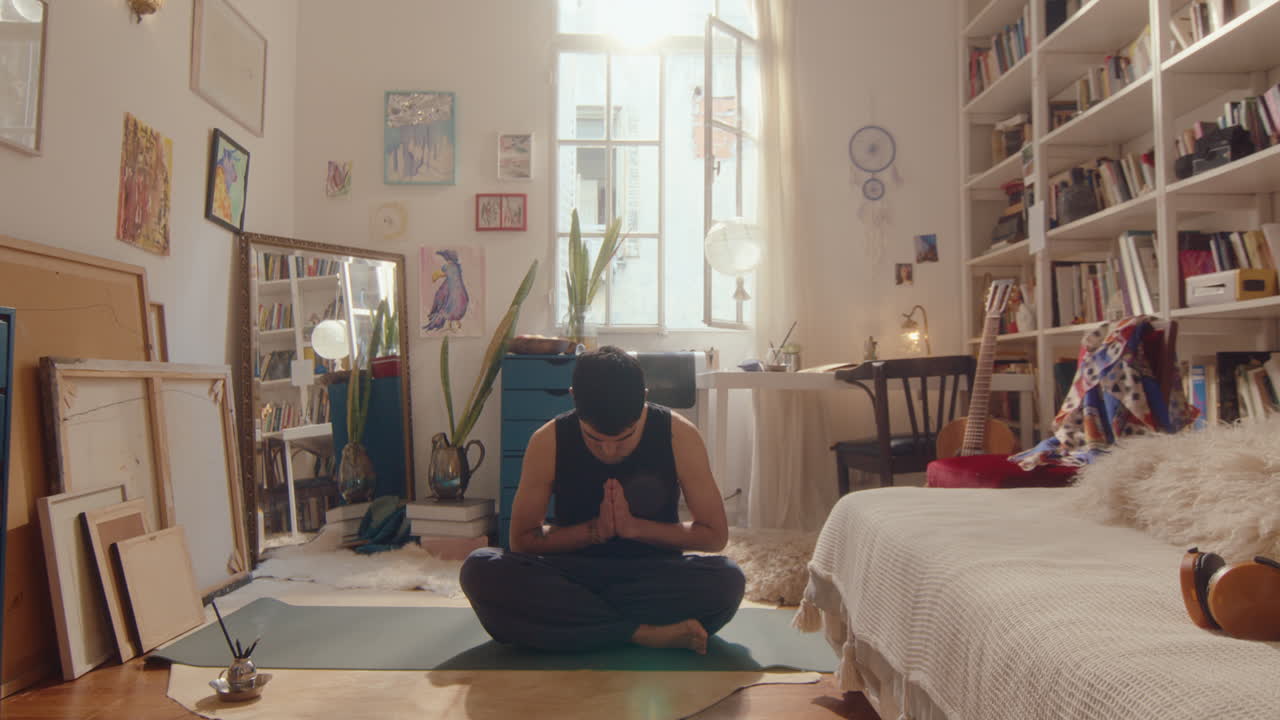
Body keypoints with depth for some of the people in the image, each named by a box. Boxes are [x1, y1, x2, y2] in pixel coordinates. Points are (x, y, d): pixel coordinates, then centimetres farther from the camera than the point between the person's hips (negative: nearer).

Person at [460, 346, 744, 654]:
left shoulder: (679, 436, -11)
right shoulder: (548, 441, -11)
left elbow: (715, 535, -4)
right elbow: (521, 539, -2)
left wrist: (634, 527, -17)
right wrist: (594, 530, -17)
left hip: (653, 579, -1)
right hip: (571, 578, 1)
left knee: (727, 578, -32)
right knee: (480, 569, -29)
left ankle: (576, 623, -20)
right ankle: (644, 633, -28)